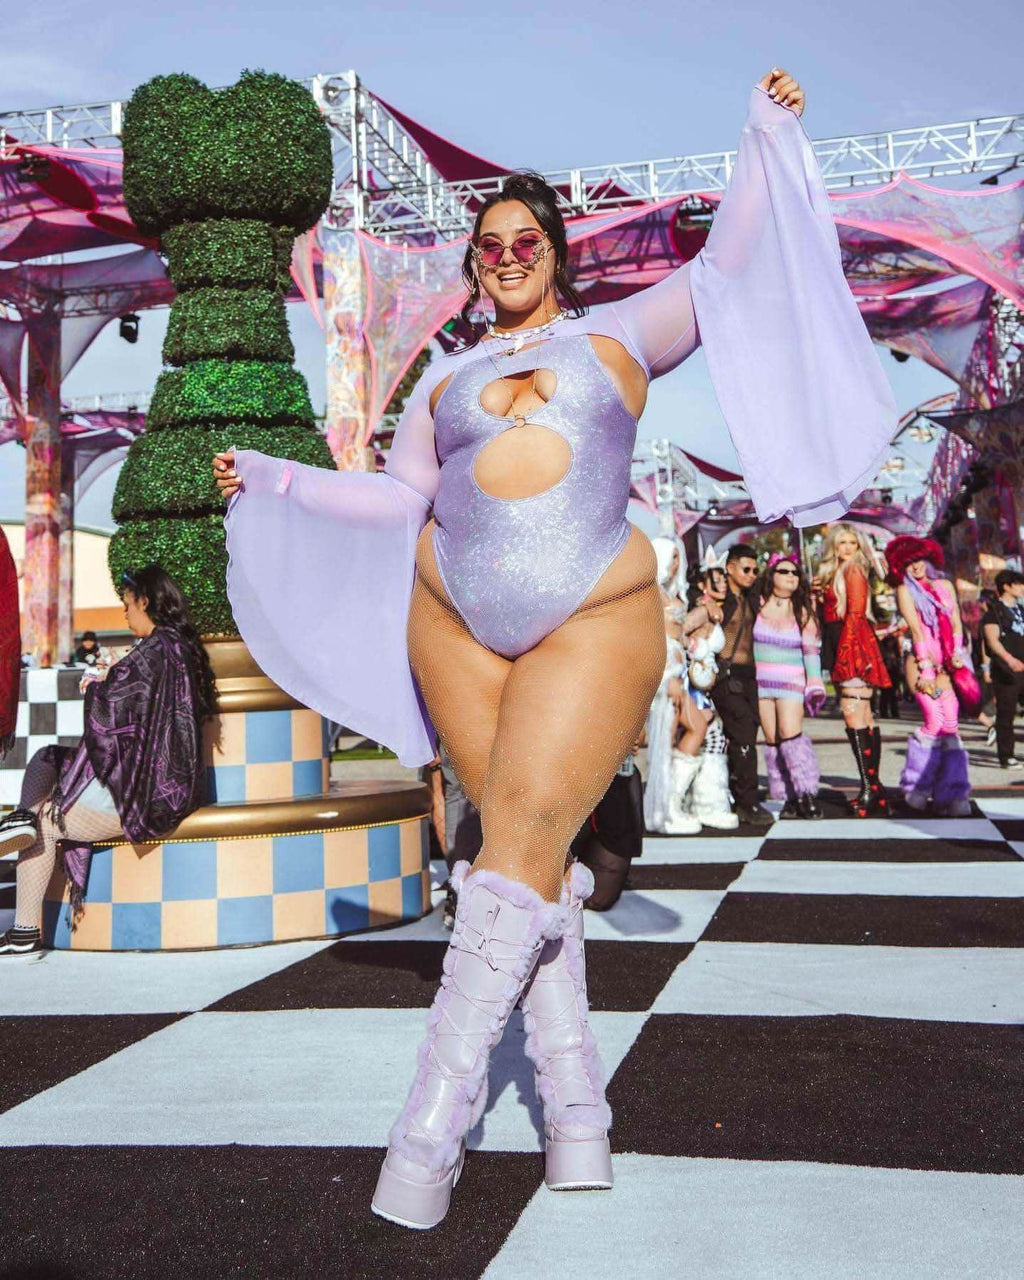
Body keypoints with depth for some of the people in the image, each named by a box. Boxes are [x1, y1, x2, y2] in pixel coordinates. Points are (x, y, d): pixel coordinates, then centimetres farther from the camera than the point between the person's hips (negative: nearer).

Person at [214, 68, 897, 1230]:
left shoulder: (615, 335, 17)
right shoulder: (445, 378, 22)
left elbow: (725, 269, 13)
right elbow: (397, 501, 23)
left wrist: (764, 138, 10)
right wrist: (274, 481, 23)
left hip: (595, 622, -3)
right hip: (455, 623, 3)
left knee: (520, 845, -14)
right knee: (529, 849, -1)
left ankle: (431, 1129, -13)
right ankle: (575, 1102, 7)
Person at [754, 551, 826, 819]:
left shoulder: (802, 612, 5)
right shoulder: (758, 605, 5)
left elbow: (811, 651, 5)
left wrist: (815, 686, -2)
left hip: (791, 682, -2)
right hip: (761, 681, 2)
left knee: (791, 733, -17)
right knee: (771, 739, 0)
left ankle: (807, 794, -12)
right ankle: (785, 798, 5)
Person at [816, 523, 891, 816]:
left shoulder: (853, 570, -5)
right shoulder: (834, 573, 20)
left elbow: (855, 614, -13)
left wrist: (845, 653, -18)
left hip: (854, 645, -9)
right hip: (844, 650, 9)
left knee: (854, 714, -15)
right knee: (862, 717, 8)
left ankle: (869, 788, -17)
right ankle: (874, 786, 12)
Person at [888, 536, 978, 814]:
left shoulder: (945, 585, 16)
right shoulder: (905, 590, 2)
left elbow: (956, 622, 11)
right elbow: (916, 629, -7)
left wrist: (958, 653, -5)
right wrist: (925, 668, -13)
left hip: (946, 664, 4)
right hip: (920, 662, -4)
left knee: (951, 725, -7)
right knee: (935, 722, -17)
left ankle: (952, 795, -5)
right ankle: (916, 788, -1)